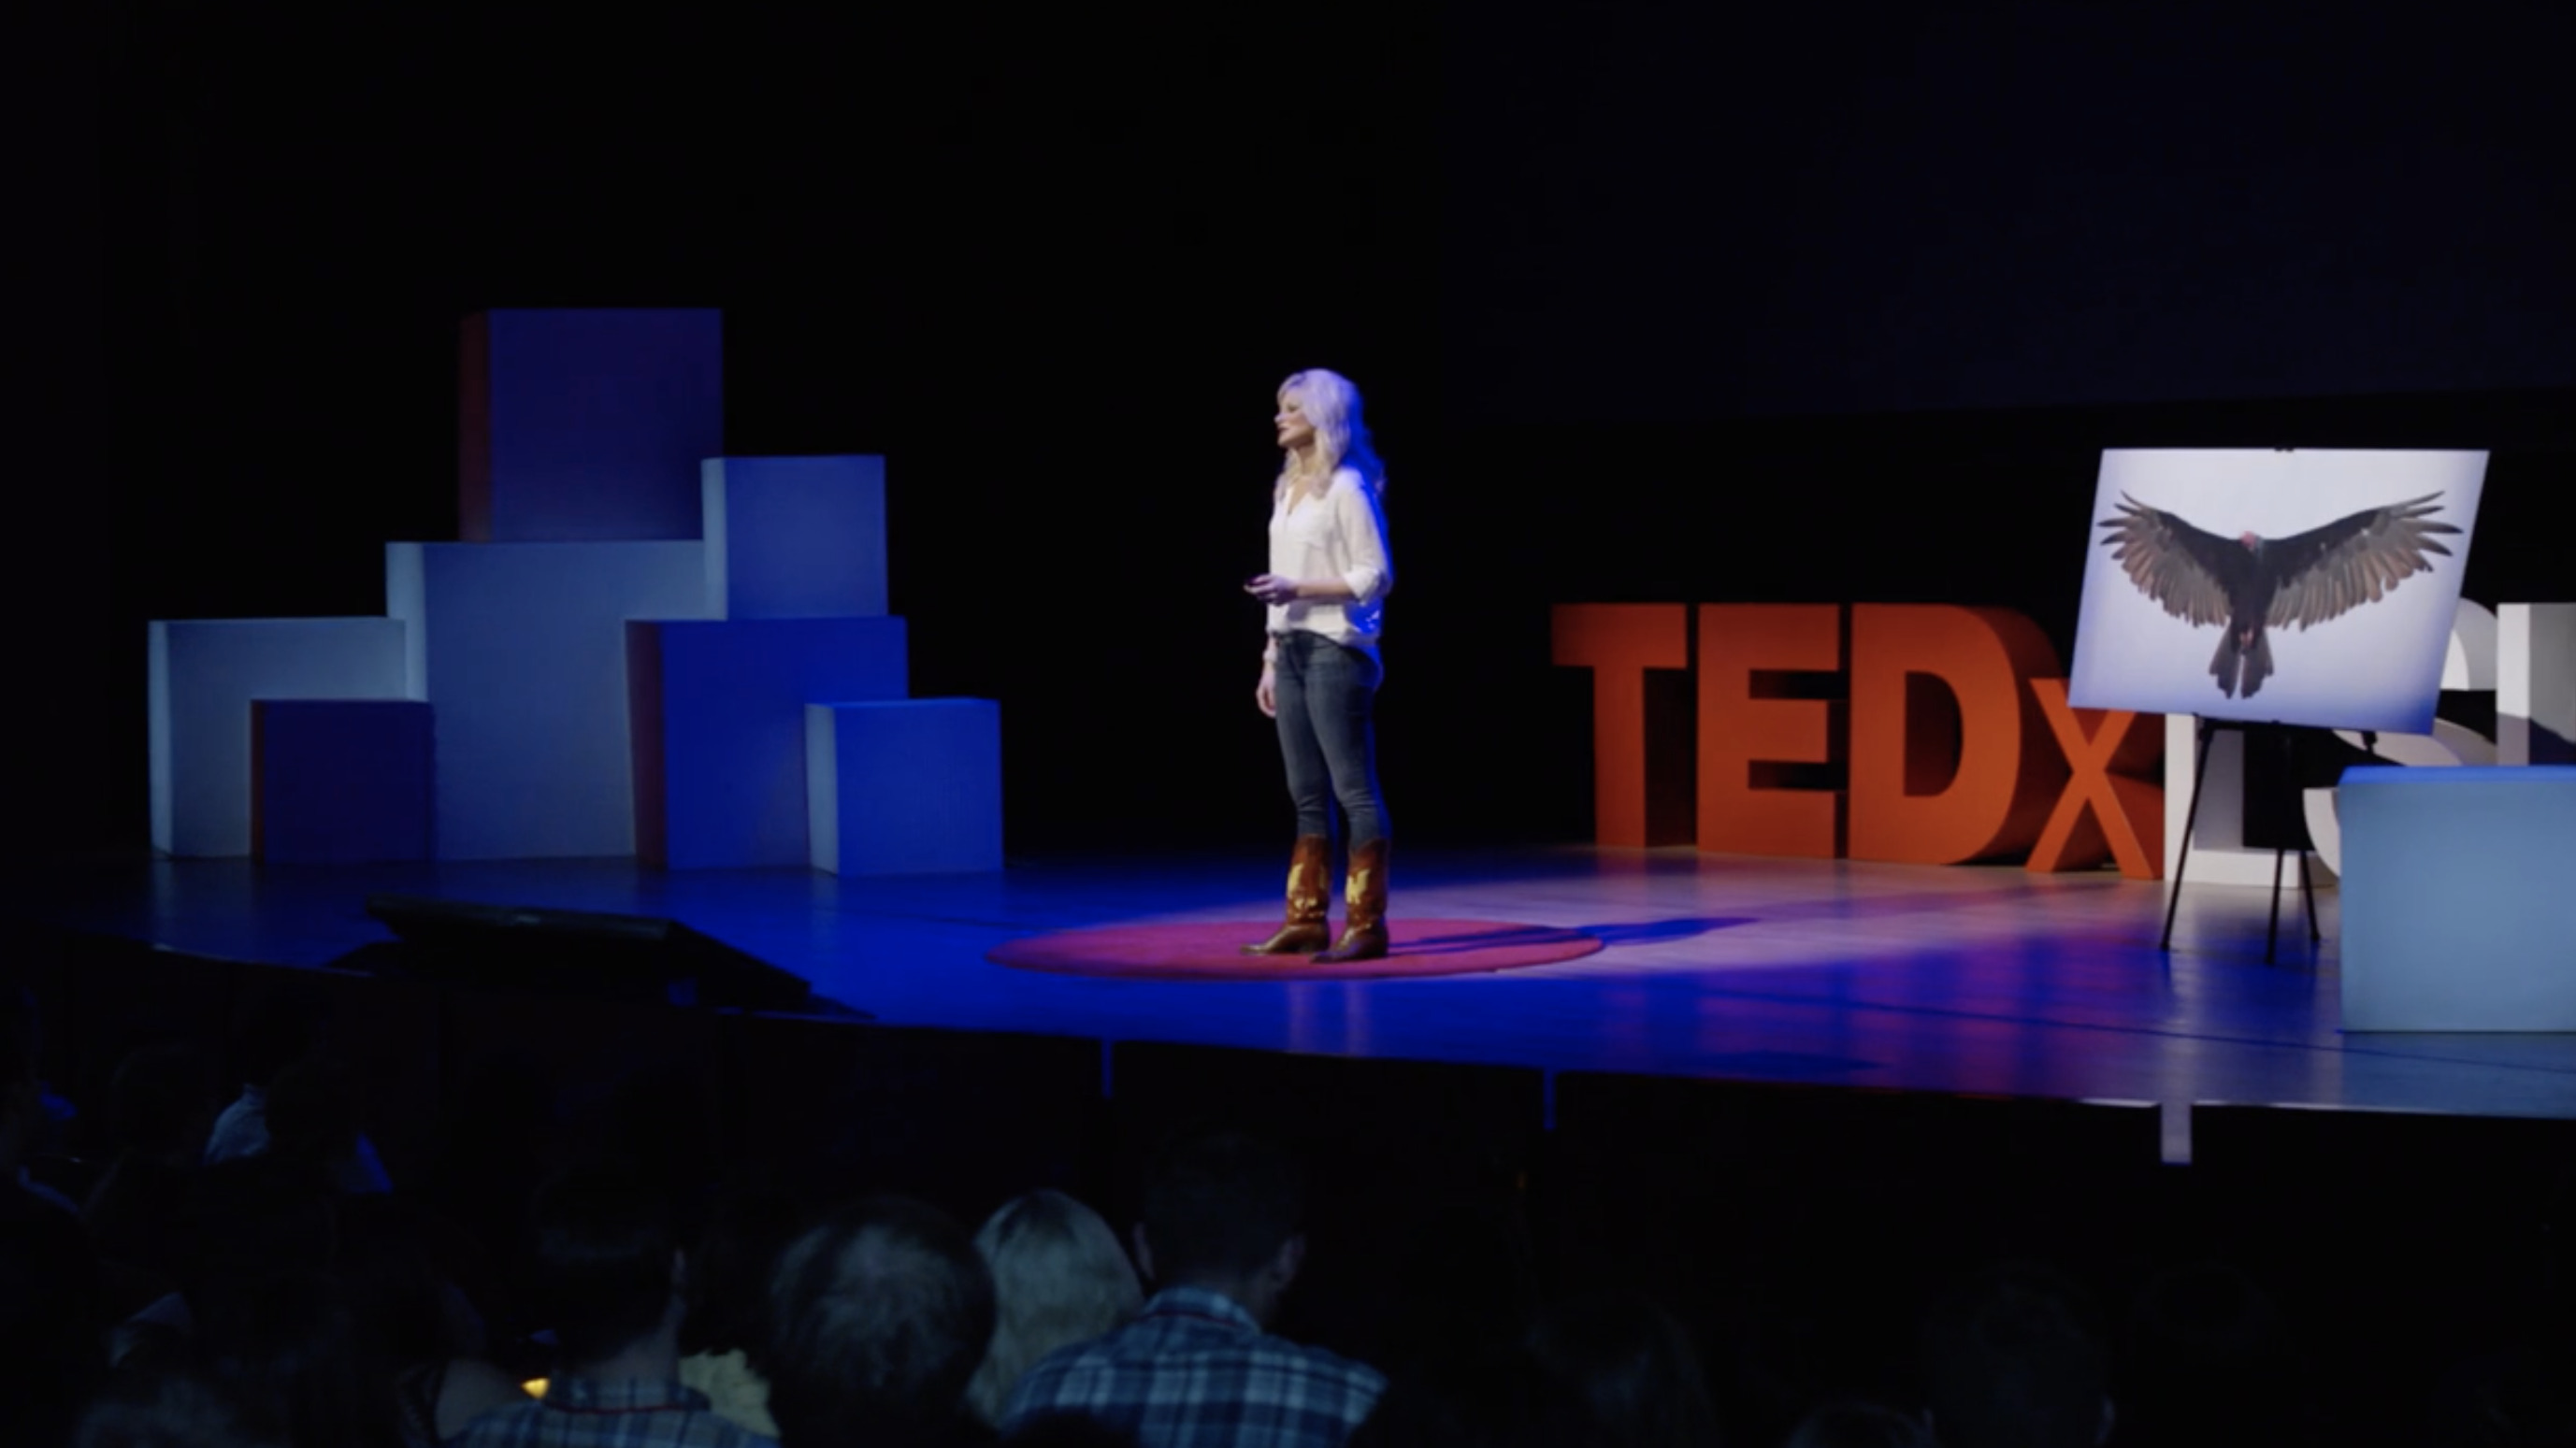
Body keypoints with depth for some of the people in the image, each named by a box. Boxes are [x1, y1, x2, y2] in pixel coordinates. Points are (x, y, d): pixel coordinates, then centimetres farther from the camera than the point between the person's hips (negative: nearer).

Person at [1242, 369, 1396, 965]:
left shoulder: (1347, 487, -8)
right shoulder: (1287, 490, 16)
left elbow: (1376, 576, -12)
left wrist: (1299, 590, -19)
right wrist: (1271, 658, 16)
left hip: (1337, 652, -8)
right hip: (1293, 652, 8)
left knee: (1354, 790, -7)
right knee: (1308, 796, 9)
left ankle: (1367, 926, -6)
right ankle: (1307, 922, 12)